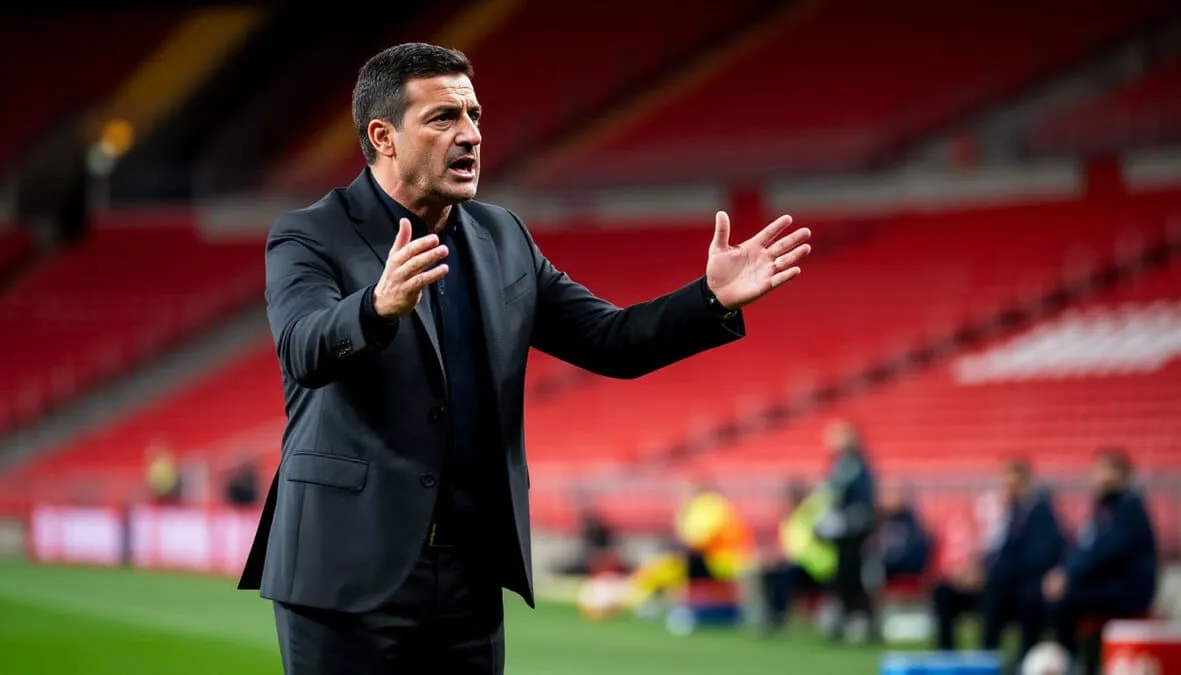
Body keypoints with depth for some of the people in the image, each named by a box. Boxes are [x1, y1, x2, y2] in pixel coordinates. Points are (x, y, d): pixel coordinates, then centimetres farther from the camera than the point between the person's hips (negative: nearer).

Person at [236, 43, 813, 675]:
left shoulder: (502, 237, 12)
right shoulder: (309, 239, -6)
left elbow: (611, 340, 11)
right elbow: (304, 349, -24)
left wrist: (714, 298, -5)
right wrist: (380, 305, -45)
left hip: (473, 573, 5)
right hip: (351, 572, -5)